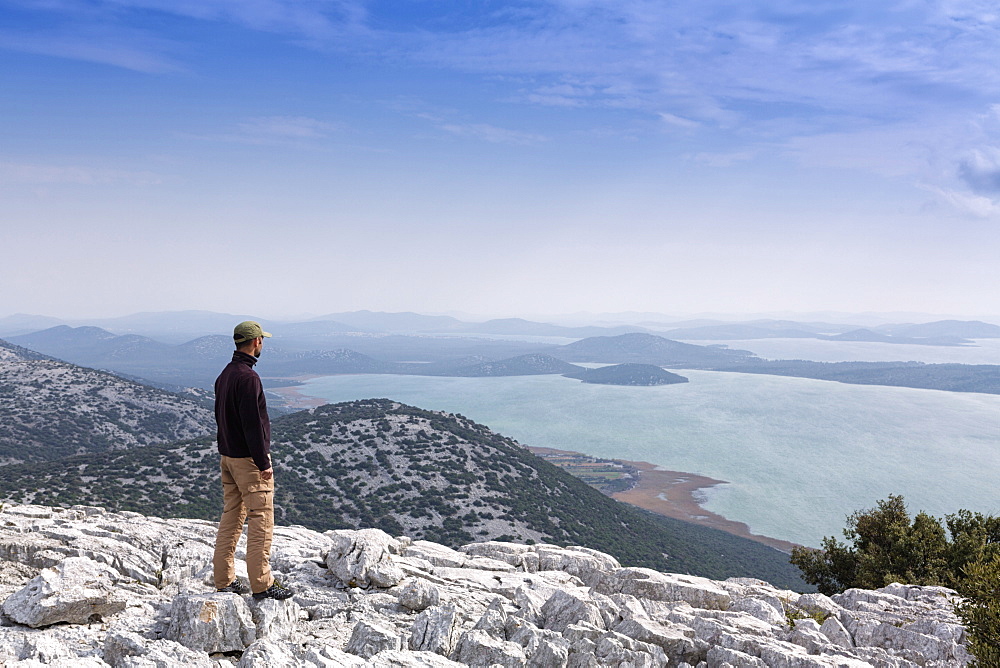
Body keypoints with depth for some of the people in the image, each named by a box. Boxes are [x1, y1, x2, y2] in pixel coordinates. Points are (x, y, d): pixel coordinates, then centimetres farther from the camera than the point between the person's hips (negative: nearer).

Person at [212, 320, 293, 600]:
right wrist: (264, 463, -18)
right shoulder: (248, 377, -20)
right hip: (249, 460, -10)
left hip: (227, 456, 10)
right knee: (261, 521, -4)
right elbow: (253, 424, -22)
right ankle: (261, 584, 0)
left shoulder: (224, 374, 11)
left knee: (231, 517, 14)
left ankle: (224, 580, 20)